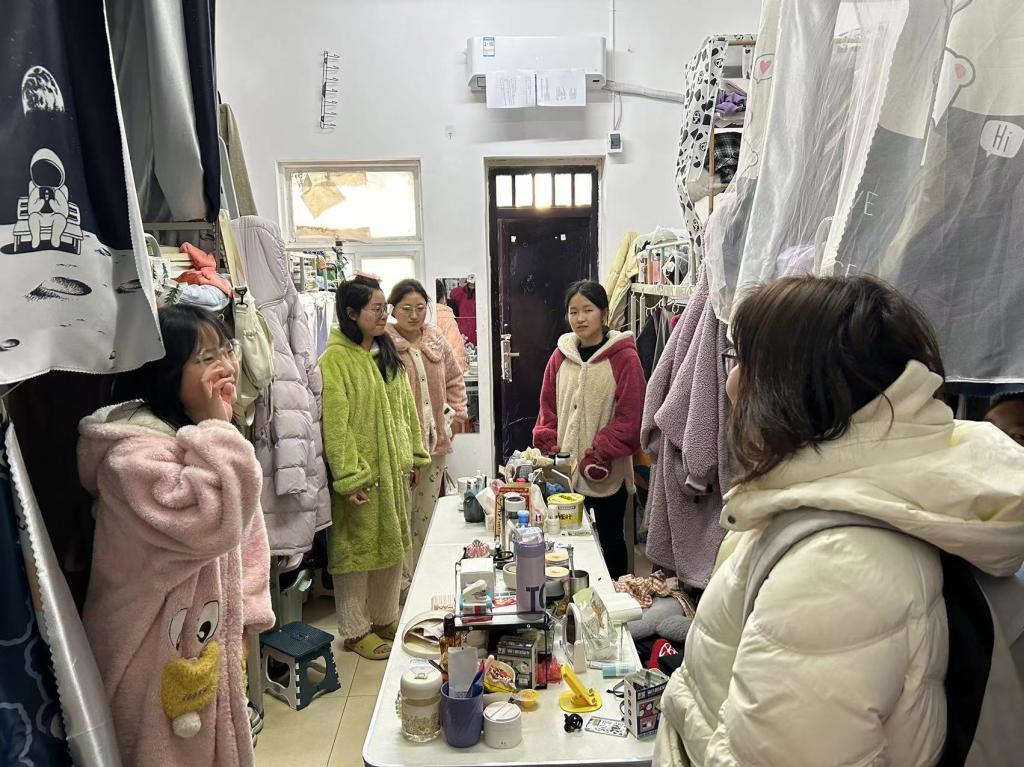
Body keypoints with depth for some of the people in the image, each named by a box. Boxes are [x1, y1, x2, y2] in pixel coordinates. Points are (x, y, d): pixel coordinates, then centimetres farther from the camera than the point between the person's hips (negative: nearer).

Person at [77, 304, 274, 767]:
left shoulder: (213, 443, 3)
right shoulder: (132, 453, -25)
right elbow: (207, 522, -37)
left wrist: (244, 615, 8)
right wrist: (216, 430, -30)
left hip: (211, 640, 8)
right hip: (158, 655, -7)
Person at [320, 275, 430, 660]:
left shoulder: (387, 353, 8)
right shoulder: (335, 358, -16)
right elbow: (335, 422, -19)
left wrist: (413, 456, 11)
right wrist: (348, 477, -21)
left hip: (393, 468, 8)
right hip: (360, 473, -8)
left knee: (392, 543, 17)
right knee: (357, 548, 6)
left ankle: (385, 618, 35)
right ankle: (356, 630, 23)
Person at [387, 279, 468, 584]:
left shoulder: (437, 341, 8)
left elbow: (455, 380, 21)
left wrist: (455, 413, 11)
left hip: (435, 441, 6)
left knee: (427, 513, 17)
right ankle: (404, 580, 13)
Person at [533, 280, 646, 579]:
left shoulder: (624, 357, -8)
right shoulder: (561, 355, 6)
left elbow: (630, 417, -11)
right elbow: (548, 408, 12)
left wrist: (597, 455, -13)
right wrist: (549, 449, 0)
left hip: (607, 476, -4)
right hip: (564, 473, 4)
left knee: (609, 540, 12)